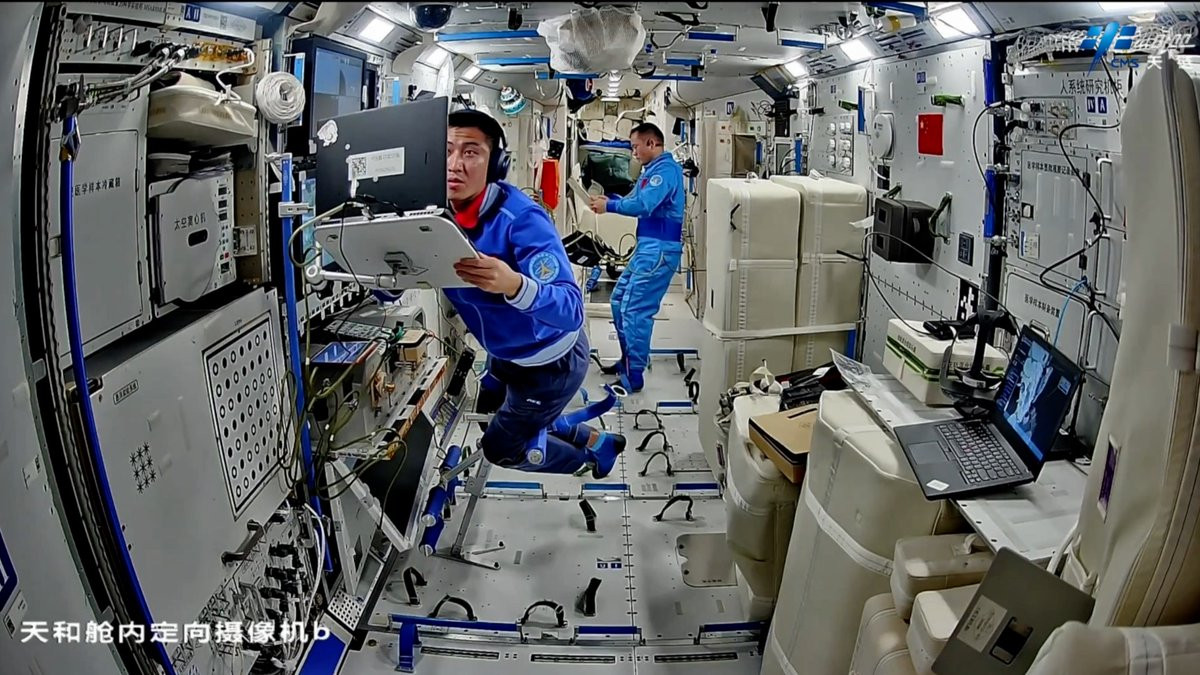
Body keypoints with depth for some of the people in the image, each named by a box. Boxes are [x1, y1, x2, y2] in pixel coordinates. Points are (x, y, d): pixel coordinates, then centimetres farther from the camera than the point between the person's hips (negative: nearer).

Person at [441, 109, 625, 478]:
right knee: (488, 407, 32)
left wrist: (514, 286, -63)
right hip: (505, 355, 7)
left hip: (551, 363, -7)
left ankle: (590, 458, 39)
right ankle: (588, 436, 48)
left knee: (500, 447, 13)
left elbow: (571, 310, -44)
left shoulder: (521, 219, -34)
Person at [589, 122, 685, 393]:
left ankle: (633, 376, -6)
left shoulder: (666, 168, -14)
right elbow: (635, 200, 19)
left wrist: (609, 206, -14)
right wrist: (608, 200, 4)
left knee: (635, 309, -11)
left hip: (660, 249, -10)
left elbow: (643, 205, -26)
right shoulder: (653, 169, 18)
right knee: (619, 301, 15)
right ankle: (628, 360, 25)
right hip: (648, 247, 10)